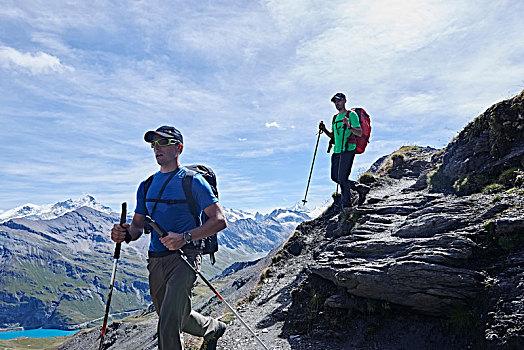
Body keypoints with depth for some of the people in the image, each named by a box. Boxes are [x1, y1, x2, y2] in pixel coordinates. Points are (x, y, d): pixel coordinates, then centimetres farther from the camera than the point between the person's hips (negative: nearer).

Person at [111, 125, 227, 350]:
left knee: (169, 324, -16)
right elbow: (138, 225, 16)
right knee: (178, 317, 21)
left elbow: (220, 220, -12)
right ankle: (213, 328, 48)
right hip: (156, 261, 7)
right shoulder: (147, 186, 13)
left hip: (184, 257, -7)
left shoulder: (192, 181, -6)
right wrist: (126, 234, -9)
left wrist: (185, 237, -25)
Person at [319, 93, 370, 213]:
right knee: (335, 177, 7)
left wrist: (349, 126, -25)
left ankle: (346, 205, 0)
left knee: (342, 178, -11)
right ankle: (360, 188, 21)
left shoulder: (351, 115, -2)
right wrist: (324, 130, 8)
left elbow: (359, 133, -9)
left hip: (348, 150, -8)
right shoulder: (335, 118, 21)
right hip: (337, 151, 8)